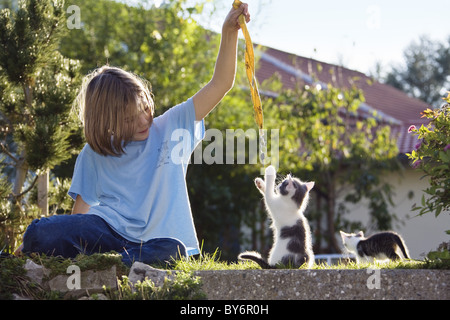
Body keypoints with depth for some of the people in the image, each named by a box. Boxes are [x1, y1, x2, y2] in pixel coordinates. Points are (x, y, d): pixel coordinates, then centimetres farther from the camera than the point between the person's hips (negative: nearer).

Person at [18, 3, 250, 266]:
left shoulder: (170, 127, 10)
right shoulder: (94, 155, 9)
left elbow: (220, 85, 7)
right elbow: (81, 212, 10)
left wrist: (229, 33, -6)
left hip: (155, 238, 1)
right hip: (109, 232, -1)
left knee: (171, 251, -40)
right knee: (40, 232, -32)